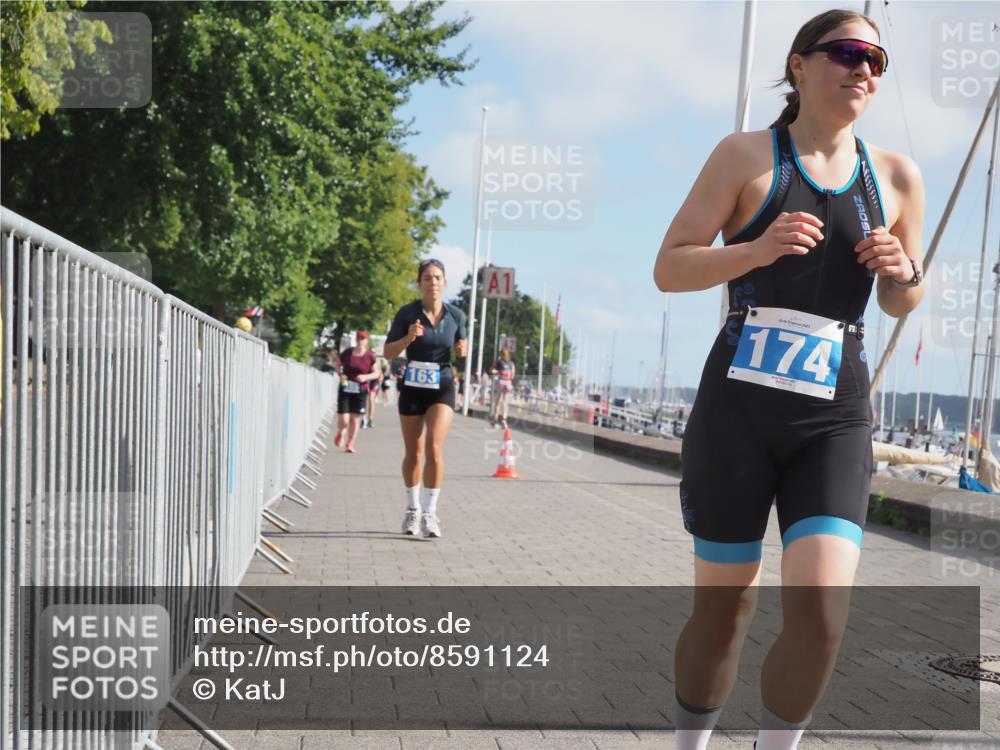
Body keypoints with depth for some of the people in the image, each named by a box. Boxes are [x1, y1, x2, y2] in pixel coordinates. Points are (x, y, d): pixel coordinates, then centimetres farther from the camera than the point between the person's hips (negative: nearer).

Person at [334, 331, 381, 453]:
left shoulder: (370, 356, -3)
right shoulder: (347, 352, 0)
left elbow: (376, 373, 1)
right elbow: (338, 366, 15)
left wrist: (366, 377, -18)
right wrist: (340, 374, -5)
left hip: (361, 392, 0)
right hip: (345, 390, 0)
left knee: (355, 419, 3)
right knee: (343, 420, -5)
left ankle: (350, 444, 18)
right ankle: (340, 433, 29)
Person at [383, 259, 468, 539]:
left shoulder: (456, 315, -2)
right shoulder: (407, 313, -8)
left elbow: (461, 348, 14)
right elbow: (388, 352, -5)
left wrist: (463, 349, -9)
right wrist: (408, 338, -23)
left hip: (442, 388, 0)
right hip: (412, 387, 0)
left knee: (434, 447, -18)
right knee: (414, 453, 10)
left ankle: (430, 513, -11)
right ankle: (413, 509, 29)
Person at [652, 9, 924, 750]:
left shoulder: (897, 176, 9)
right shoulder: (747, 154, 0)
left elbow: (902, 302, 20)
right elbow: (668, 270, -3)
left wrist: (903, 270, -3)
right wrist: (758, 249, -18)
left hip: (834, 420, 2)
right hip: (737, 409, -2)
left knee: (822, 615, -13)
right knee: (724, 612, 7)